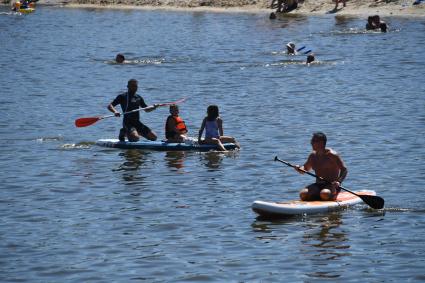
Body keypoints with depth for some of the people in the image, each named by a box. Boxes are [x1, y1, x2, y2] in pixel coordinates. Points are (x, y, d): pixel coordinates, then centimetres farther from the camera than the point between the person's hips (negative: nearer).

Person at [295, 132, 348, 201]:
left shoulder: (332, 155, -8)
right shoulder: (313, 155, 11)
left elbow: (344, 170, -11)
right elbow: (305, 168, 24)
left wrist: (339, 181, -29)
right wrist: (300, 169, -1)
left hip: (332, 186, -5)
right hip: (318, 186, 5)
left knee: (324, 194, -38)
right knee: (303, 194, -22)